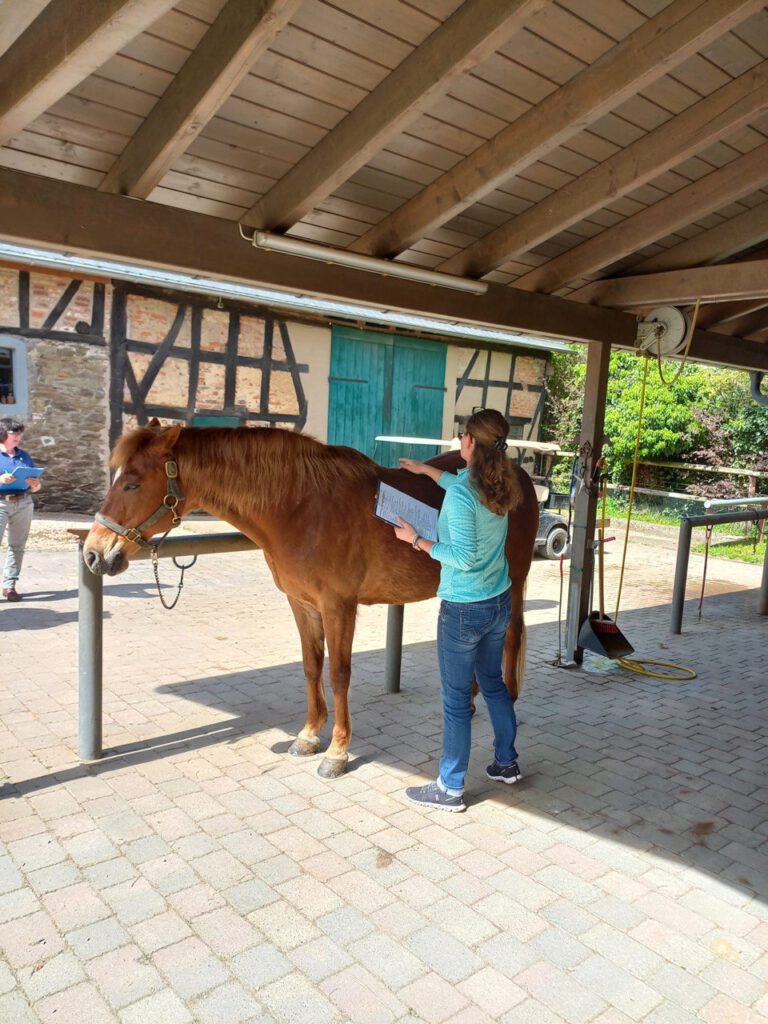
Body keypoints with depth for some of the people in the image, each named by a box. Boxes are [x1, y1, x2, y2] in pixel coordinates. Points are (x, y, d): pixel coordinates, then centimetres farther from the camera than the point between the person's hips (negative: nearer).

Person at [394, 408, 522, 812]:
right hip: (500, 602, 8)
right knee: (493, 682, 24)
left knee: (456, 698, 5)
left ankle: (450, 789, 18)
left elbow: (462, 557, -24)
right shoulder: (500, 486, 1)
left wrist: (417, 540, -14)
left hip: (463, 609, -8)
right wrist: (426, 469, 34)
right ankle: (507, 763, 40)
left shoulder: (460, 495, -24)